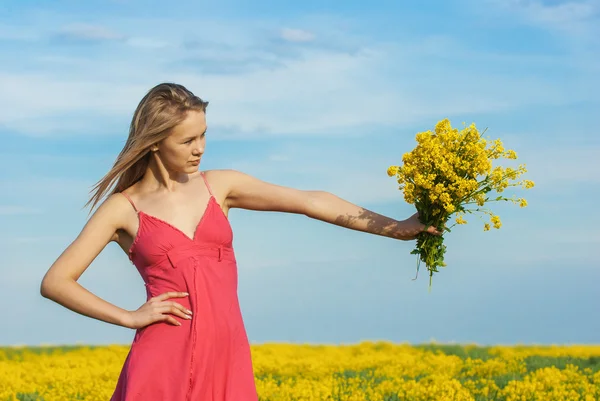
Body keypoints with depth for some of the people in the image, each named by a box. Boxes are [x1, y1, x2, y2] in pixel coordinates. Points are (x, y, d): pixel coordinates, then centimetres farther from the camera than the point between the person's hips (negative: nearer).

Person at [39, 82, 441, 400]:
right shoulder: (123, 208, 4)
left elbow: (312, 202, 8)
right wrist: (129, 317, -6)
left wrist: (395, 227, 4)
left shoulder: (220, 186, 12)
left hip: (227, 361, 3)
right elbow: (55, 282, 2)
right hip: (164, 362, -3)